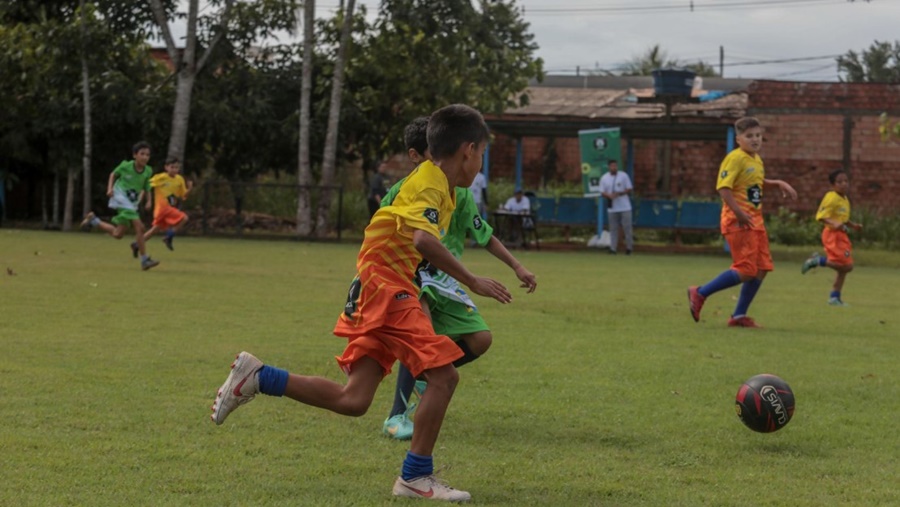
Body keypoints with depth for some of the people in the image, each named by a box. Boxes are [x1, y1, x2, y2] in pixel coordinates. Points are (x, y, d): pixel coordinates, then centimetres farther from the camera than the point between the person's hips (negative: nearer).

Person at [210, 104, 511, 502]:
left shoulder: (432, 181, 18)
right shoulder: (431, 183, -12)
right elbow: (423, 240, -30)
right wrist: (472, 282, -28)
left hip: (380, 291, 9)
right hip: (386, 287, -9)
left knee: (353, 401, 5)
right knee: (442, 375, -12)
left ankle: (256, 377, 9)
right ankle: (416, 476, -6)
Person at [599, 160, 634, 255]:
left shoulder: (624, 176, 0)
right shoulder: (604, 178, 5)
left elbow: (629, 189, 1)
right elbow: (602, 192, 6)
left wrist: (619, 193, -15)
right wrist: (609, 195, -16)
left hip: (625, 207, -1)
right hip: (612, 207, 1)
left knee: (627, 227, -1)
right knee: (613, 228, 1)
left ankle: (629, 247, 10)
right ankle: (613, 248, 3)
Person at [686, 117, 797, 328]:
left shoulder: (757, 160, 14)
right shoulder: (735, 158, -13)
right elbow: (723, 187, -21)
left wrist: (778, 183, 20)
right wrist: (739, 213, -27)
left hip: (755, 220, 9)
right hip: (738, 222, -9)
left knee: (761, 269, 6)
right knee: (745, 270, -11)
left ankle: (739, 315, 14)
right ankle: (700, 293, 1)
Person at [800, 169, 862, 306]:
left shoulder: (845, 200, 16)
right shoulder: (832, 198, -12)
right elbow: (821, 216, -19)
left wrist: (853, 225, 13)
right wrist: (833, 223, -34)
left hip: (841, 235, 10)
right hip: (832, 234, -10)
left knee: (844, 268, 11)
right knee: (846, 265, -18)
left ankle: (835, 297, 19)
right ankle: (817, 260, -6)